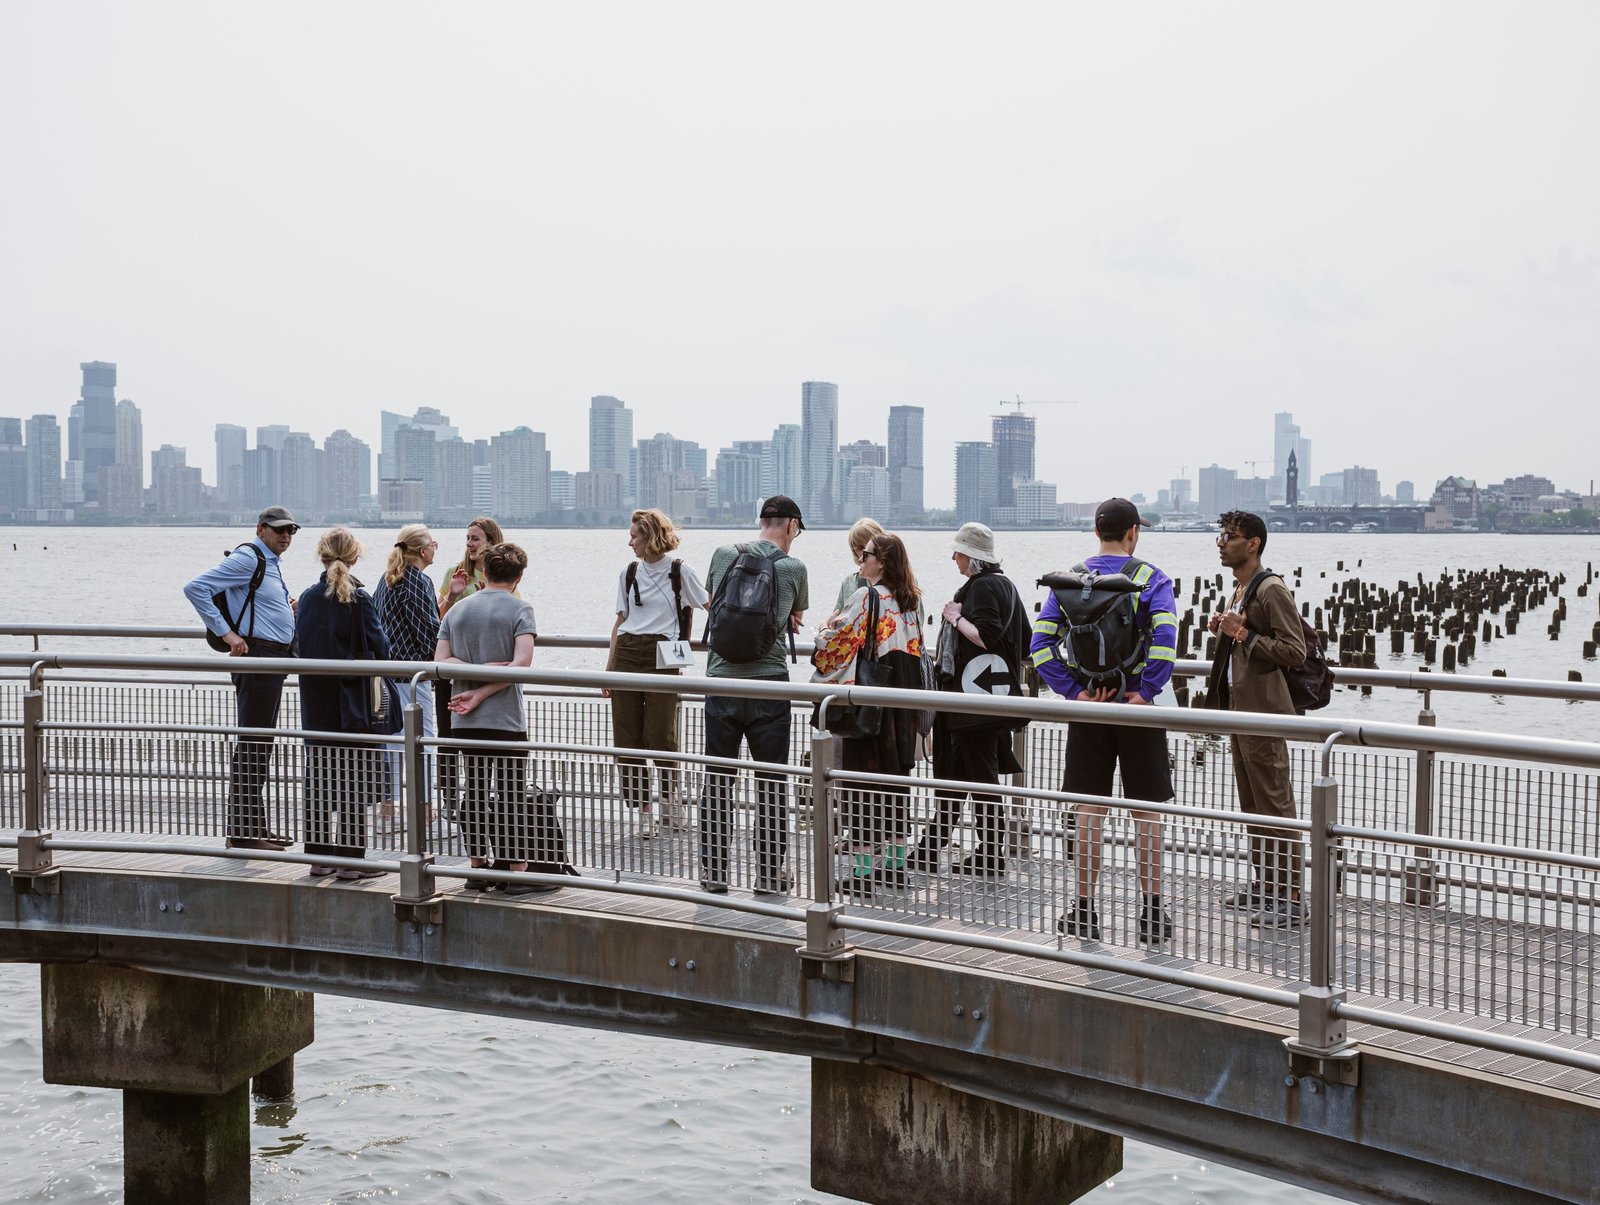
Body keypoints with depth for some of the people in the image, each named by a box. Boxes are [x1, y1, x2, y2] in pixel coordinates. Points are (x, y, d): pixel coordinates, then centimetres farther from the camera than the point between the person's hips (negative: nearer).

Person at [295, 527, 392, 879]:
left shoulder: (308, 599, 2)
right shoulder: (358, 599, -12)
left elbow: (300, 644, 9)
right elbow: (378, 649, -11)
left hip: (316, 704, 5)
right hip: (355, 704, -5)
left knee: (318, 777, 12)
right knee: (355, 780, 2)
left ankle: (319, 856, 17)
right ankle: (350, 859, 3)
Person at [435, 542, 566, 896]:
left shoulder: (458, 608, 10)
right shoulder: (520, 608, -5)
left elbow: (440, 660, 1)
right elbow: (521, 662, -18)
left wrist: (477, 670, -10)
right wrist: (481, 693, -14)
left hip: (465, 721, 5)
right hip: (506, 719, -5)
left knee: (474, 791, 11)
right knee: (512, 793, 1)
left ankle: (477, 867, 17)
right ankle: (518, 871, 3)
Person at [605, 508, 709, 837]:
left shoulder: (679, 572, 0)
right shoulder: (629, 573, 13)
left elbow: (711, 606, 7)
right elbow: (621, 621, 15)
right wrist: (609, 665, 11)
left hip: (662, 658, -4)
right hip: (627, 654, 4)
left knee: (661, 734, -9)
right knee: (627, 737, 0)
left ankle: (669, 792, 16)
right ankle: (643, 810, 9)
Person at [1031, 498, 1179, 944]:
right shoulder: (1151, 579, -4)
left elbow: (1041, 645, -5)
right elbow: (1165, 641, -20)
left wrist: (1074, 692, -6)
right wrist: (1145, 694, -14)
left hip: (1088, 707, 2)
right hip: (1136, 705, -2)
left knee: (1089, 809, 7)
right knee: (1146, 808, 6)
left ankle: (1085, 911, 11)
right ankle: (1152, 914, 9)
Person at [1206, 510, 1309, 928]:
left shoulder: (1272, 590, -13)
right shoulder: (1240, 590, 17)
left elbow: (1295, 652, -18)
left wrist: (1244, 634, -20)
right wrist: (1225, 630, 9)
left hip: (1263, 712, -10)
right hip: (1239, 708, 10)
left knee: (1275, 805, -8)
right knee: (1252, 804, 15)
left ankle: (1289, 898, -5)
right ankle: (1264, 883, 24)